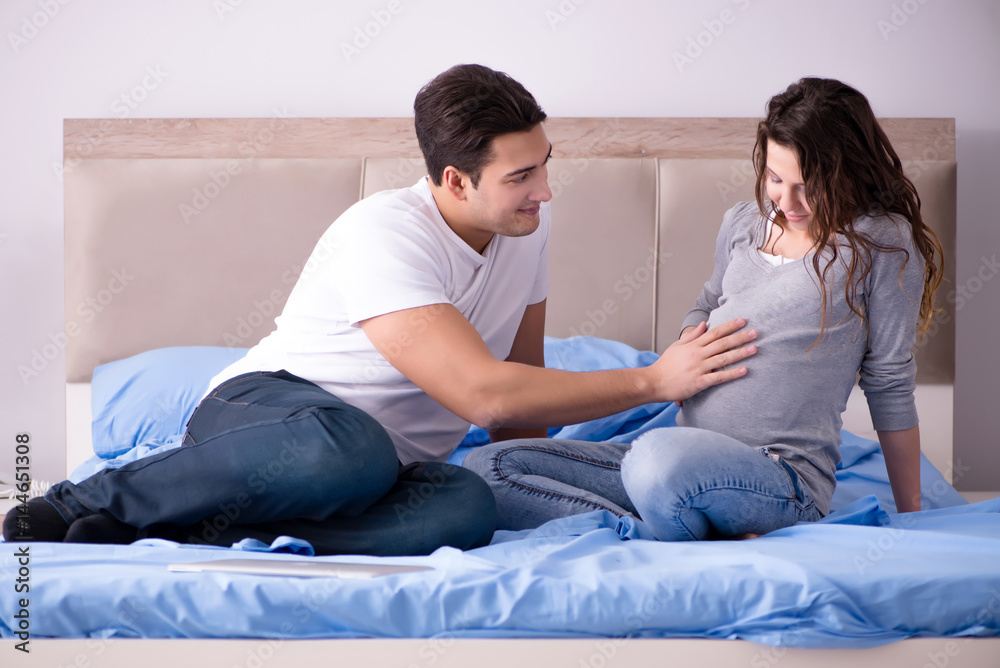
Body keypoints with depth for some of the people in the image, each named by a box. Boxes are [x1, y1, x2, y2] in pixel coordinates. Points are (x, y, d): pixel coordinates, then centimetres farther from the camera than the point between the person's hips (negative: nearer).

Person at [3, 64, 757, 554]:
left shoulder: (526, 223, 3)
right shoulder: (385, 234, -21)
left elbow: (520, 376, 14)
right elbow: (483, 393, -28)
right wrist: (652, 382, -22)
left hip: (381, 460, 6)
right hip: (262, 411, -6)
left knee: (469, 506, -30)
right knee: (349, 448, -43)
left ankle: (188, 533, -28)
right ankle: (90, 502, -21)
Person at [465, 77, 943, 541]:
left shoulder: (884, 241, -3)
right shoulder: (744, 223, 14)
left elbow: (889, 386, 1)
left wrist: (910, 517, 5)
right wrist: (692, 338, 8)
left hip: (784, 477, -8)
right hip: (688, 462, 8)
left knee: (660, 458, -43)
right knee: (484, 468, -9)